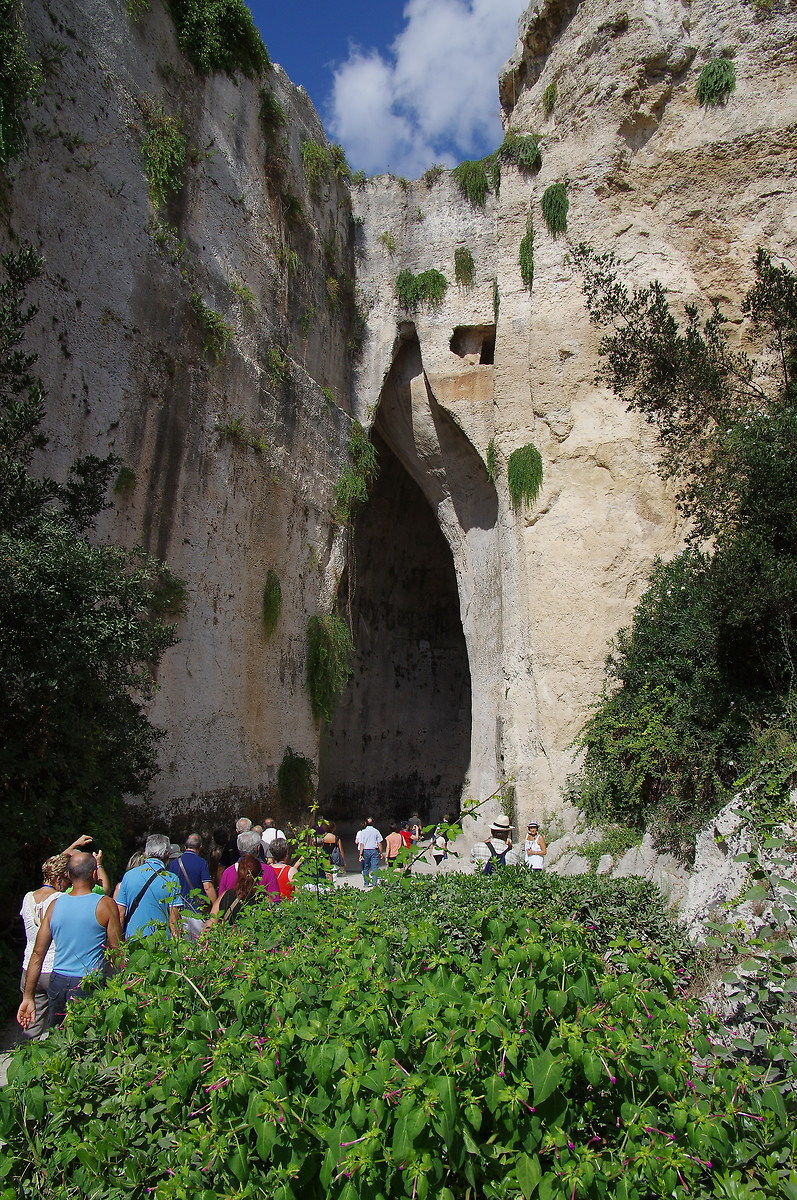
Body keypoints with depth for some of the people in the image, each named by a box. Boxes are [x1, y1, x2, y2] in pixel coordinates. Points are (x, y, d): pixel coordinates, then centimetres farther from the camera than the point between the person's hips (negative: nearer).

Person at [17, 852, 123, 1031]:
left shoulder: (55, 905, 2)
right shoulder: (105, 905, -10)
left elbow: (38, 954, 6)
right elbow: (117, 951, -7)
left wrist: (28, 997, 13)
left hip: (57, 984, 4)